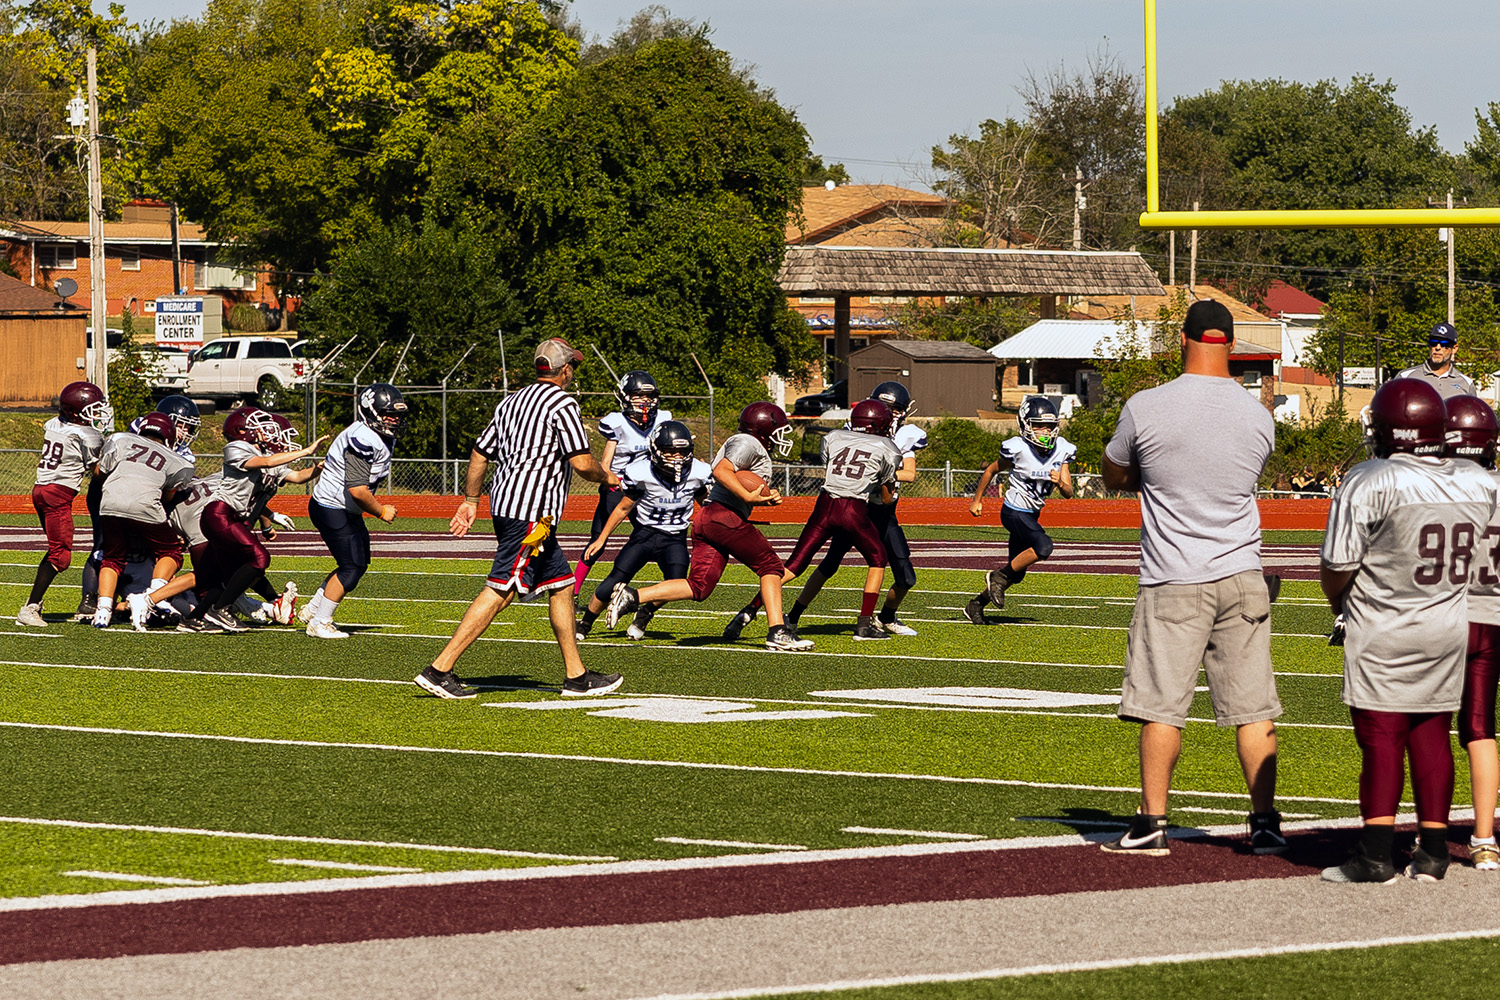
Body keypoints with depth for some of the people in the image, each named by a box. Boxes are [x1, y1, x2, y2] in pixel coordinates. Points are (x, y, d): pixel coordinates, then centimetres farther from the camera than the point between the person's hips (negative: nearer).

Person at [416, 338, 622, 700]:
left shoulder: (513, 402, 17)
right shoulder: (562, 403, -8)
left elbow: (480, 452, 19)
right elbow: (582, 463, -12)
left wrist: (471, 500, 26)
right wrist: (606, 477, 8)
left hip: (505, 504, 10)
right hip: (531, 510, -10)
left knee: (561, 584, 15)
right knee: (501, 590, -11)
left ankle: (576, 676, 16)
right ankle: (440, 669, -16)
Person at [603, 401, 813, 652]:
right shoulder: (748, 444, -3)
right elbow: (721, 470, -19)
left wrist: (767, 498, 14)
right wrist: (749, 496, -20)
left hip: (704, 518, 10)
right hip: (724, 516, -10)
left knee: (698, 587, 2)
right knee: (771, 566, 0)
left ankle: (632, 596, -6)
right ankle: (778, 633, -5)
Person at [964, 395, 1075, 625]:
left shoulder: (1061, 451, -3)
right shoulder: (1018, 449, -17)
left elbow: (1068, 492, -2)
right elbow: (991, 470, 0)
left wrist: (1060, 483, -25)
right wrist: (977, 500, 7)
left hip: (1032, 515, 7)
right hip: (1014, 512, -7)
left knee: (1016, 574, 10)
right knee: (1043, 547, -28)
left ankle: (976, 604, 27)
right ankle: (999, 576, -11)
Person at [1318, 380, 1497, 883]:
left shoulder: (1370, 484, -17)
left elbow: (1336, 567, -14)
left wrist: (1340, 606, 8)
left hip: (1382, 639, -5)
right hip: (1448, 632, 5)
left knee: (1381, 741, -1)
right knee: (1432, 737, 12)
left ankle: (1376, 853, -4)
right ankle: (1433, 850, 15)